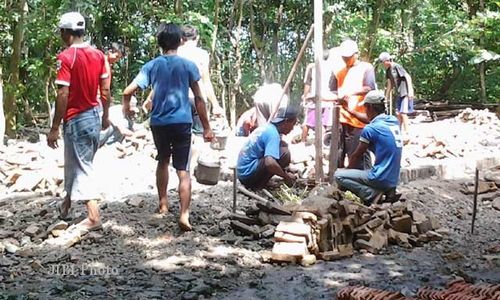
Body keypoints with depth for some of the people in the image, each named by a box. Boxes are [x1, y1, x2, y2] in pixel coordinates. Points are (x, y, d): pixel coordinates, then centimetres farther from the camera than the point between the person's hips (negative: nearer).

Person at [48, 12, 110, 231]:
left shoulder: (66, 57, -16)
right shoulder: (98, 55, 3)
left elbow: (63, 95, -19)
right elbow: (105, 89, 7)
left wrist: (54, 128, -15)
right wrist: (105, 116, 19)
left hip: (76, 119, -7)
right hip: (94, 115, 7)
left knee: (81, 167, 0)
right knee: (76, 162, 22)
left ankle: (94, 216, -3)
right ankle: (67, 202, 38)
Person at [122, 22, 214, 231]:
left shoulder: (152, 66, 2)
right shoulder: (188, 65, -1)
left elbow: (127, 92, -4)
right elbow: (198, 98, 0)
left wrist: (126, 108, 18)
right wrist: (206, 127, 6)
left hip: (159, 123, 2)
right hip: (182, 122, -2)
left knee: (163, 161, 25)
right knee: (183, 170, -3)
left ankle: (163, 204, 33)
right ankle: (184, 214, -17)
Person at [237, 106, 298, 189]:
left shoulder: (268, 127, 10)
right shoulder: (273, 133, -18)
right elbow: (270, 163, -33)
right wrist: (286, 176, -17)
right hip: (249, 175, -9)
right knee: (284, 153, -17)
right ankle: (260, 184, -8)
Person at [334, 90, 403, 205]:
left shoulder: (370, 129, -12)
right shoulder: (394, 121, 8)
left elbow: (356, 156, 1)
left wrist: (347, 169, 18)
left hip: (382, 179, -8)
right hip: (394, 180, 8)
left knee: (338, 175, -1)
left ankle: (372, 194, -11)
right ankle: (386, 191, 8)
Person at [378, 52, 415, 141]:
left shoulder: (397, 66, -14)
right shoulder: (388, 70, 9)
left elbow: (408, 77, -20)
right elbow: (389, 84, 19)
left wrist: (410, 90, -28)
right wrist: (386, 96, 20)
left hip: (406, 93, -8)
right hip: (399, 94, 9)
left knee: (403, 113, -12)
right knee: (398, 114, 9)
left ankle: (406, 134, -8)